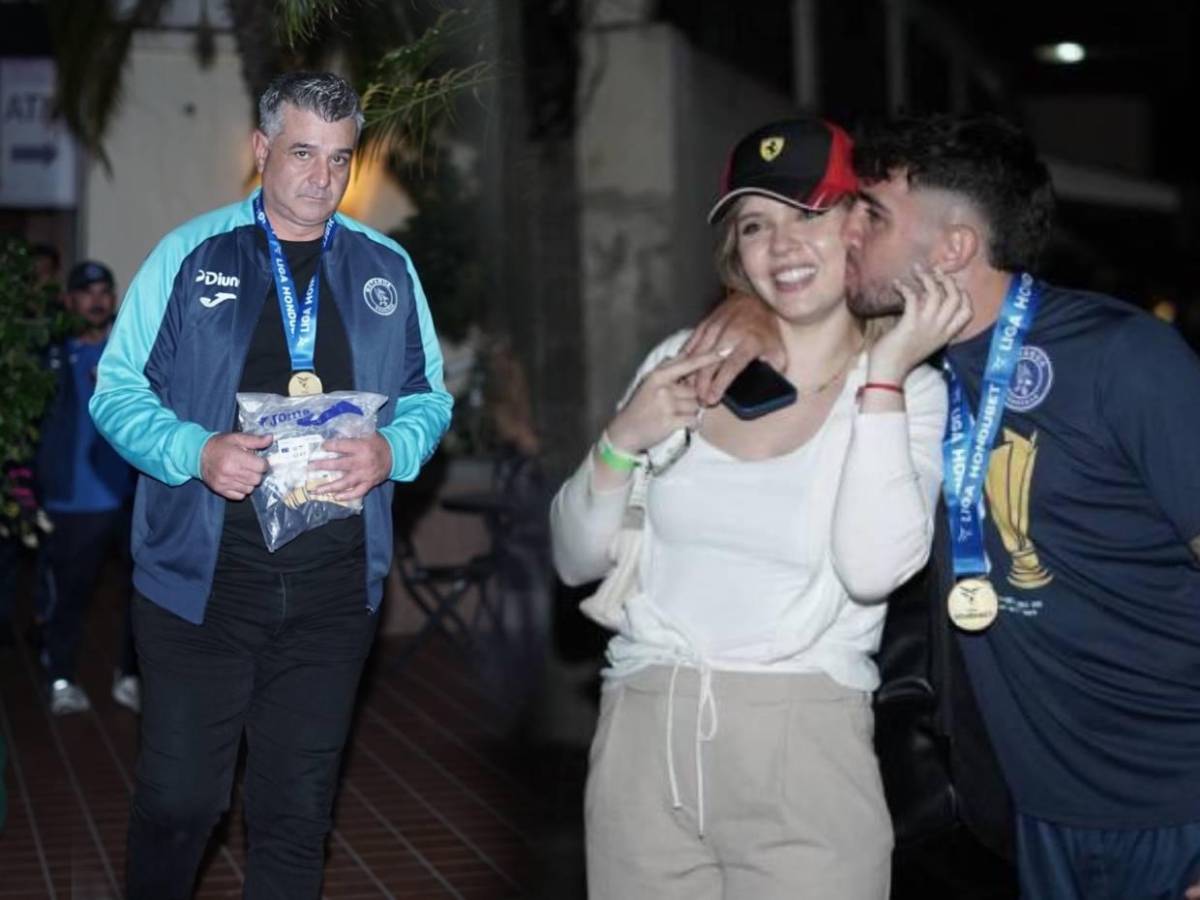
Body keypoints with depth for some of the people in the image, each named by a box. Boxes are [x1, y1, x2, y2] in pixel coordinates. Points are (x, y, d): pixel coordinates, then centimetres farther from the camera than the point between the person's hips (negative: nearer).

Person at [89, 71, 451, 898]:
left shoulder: (388, 269, 8)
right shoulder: (189, 255, 0)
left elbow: (430, 398, 12)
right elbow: (118, 391, 0)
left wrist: (391, 451, -10)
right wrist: (196, 452, -19)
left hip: (335, 590, 2)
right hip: (201, 578, -2)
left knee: (299, 809, 10)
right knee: (180, 799, 3)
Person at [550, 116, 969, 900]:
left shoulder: (911, 392, -3)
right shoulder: (683, 361, 5)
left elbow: (873, 569, -20)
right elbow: (577, 560, 8)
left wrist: (883, 371, -17)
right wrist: (623, 441, -9)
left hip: (803, 750, -3)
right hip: (642, 745, 3)